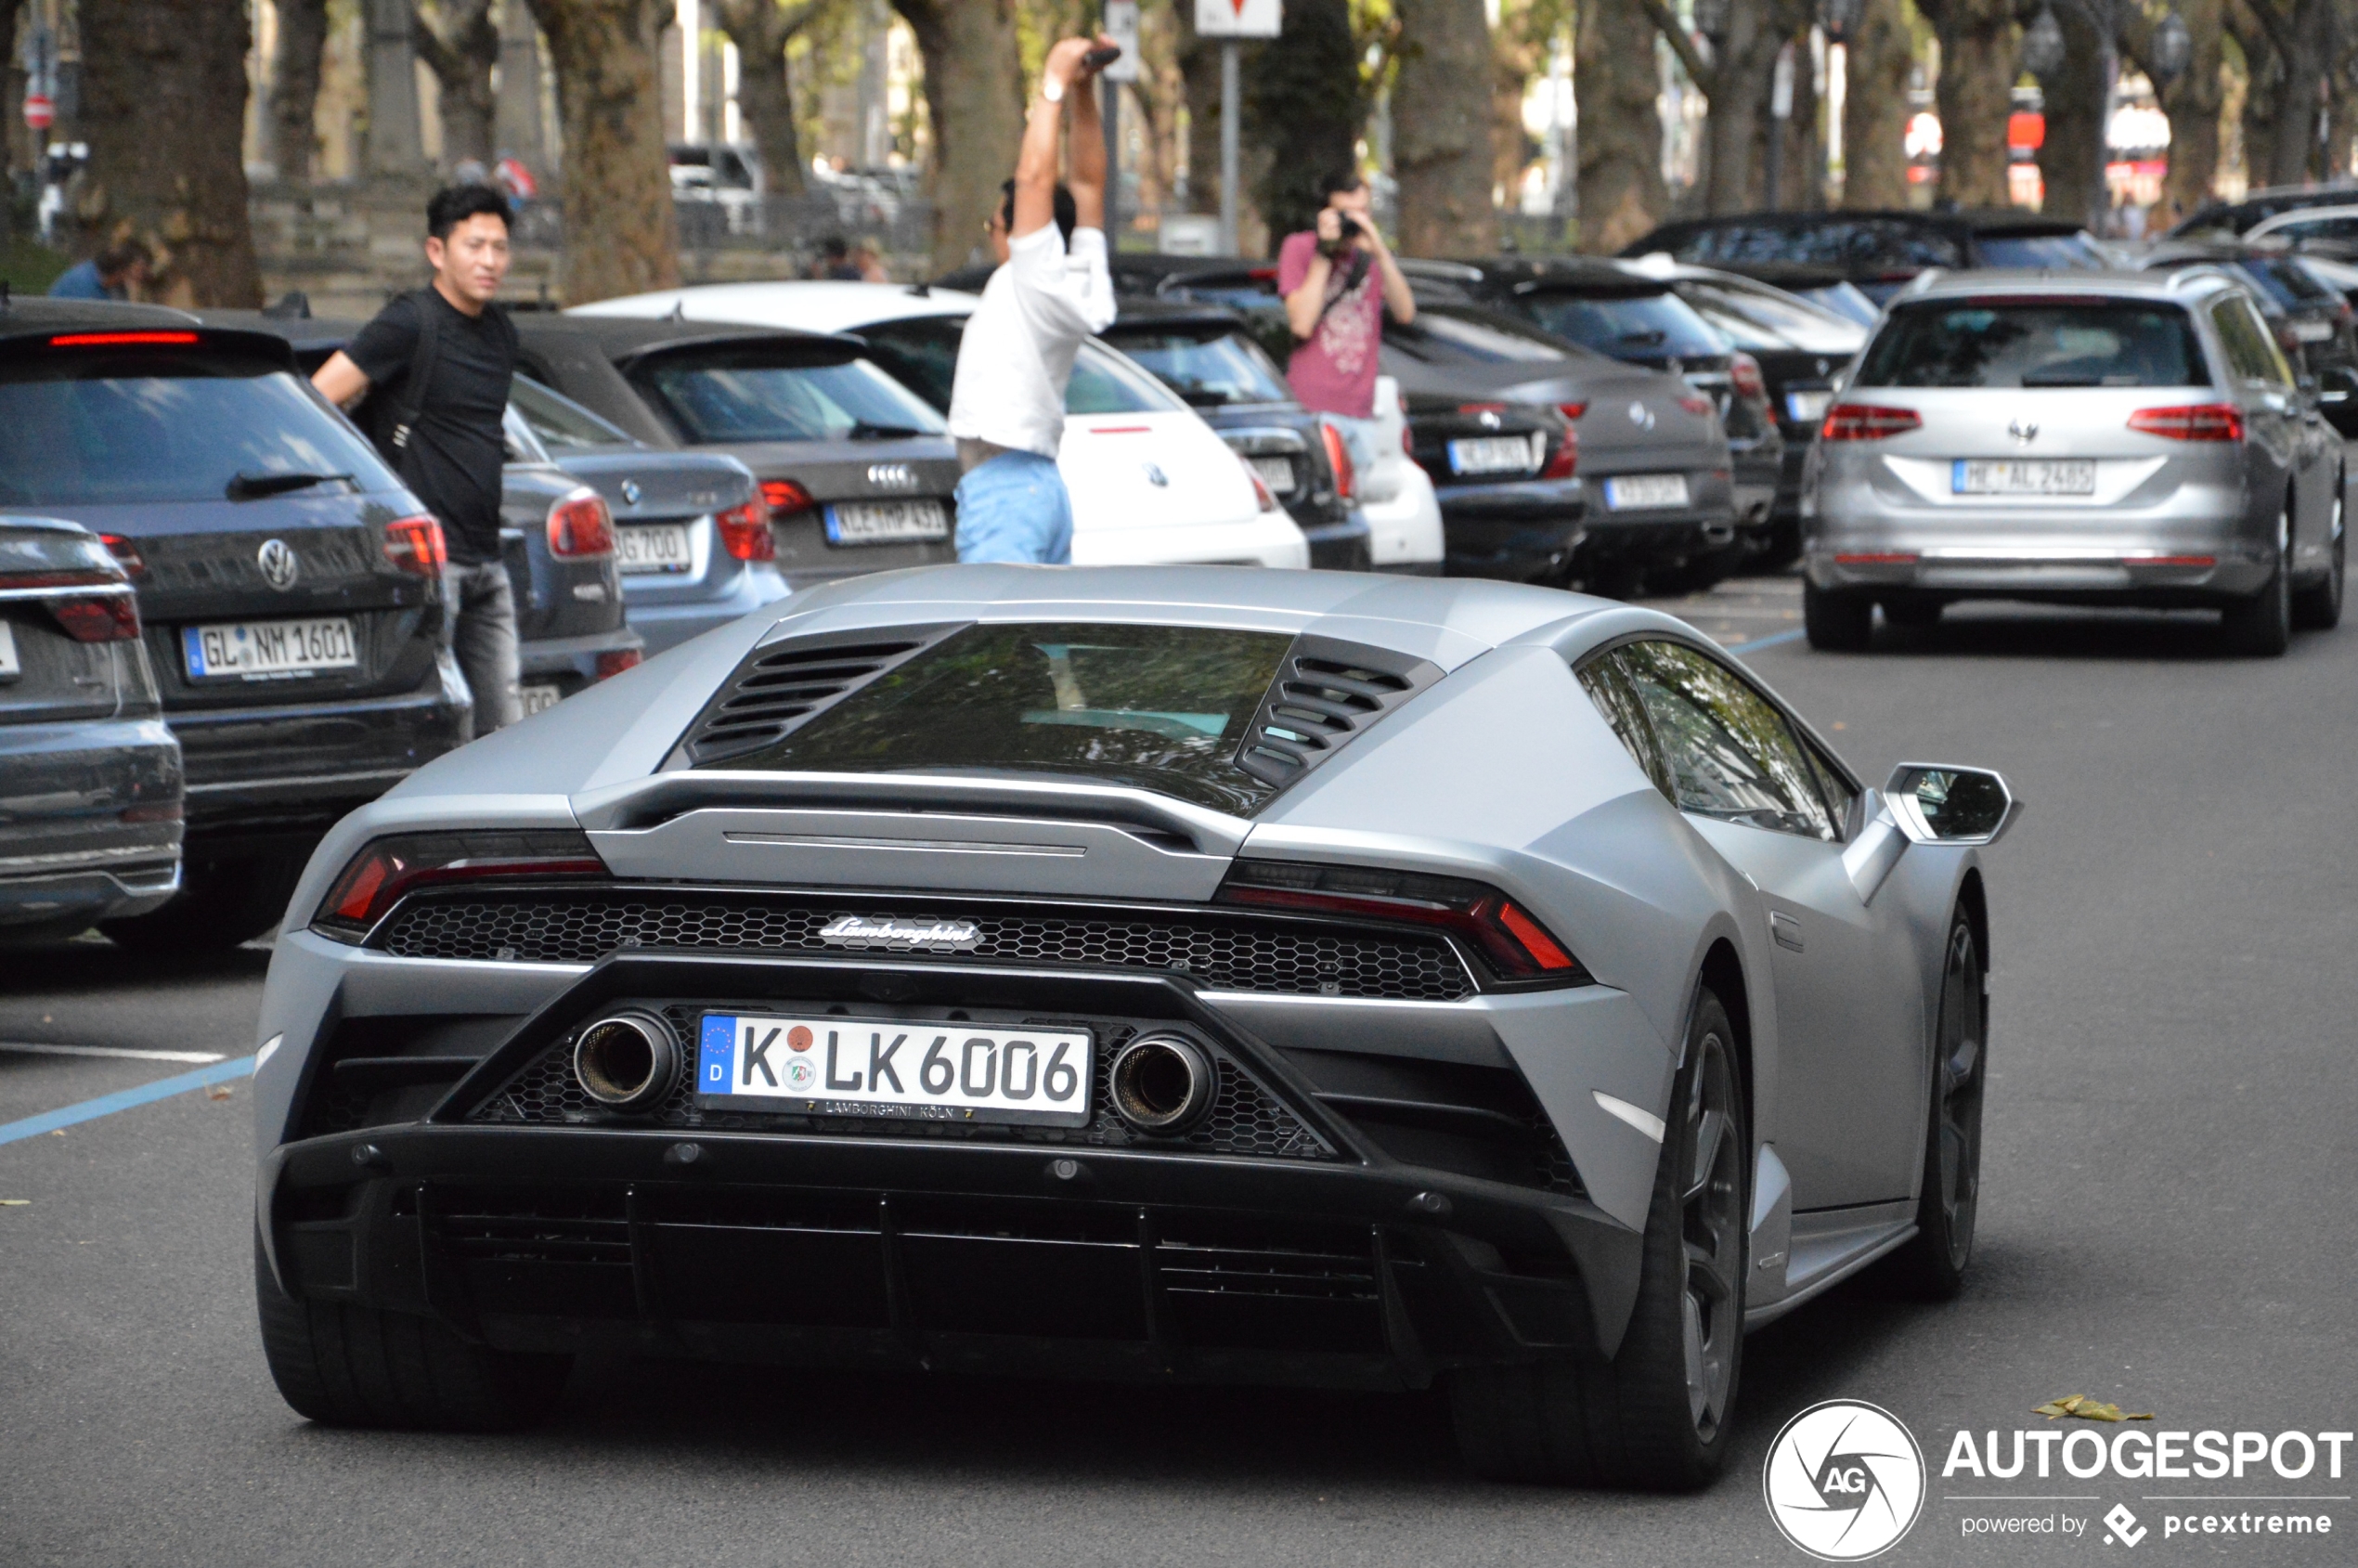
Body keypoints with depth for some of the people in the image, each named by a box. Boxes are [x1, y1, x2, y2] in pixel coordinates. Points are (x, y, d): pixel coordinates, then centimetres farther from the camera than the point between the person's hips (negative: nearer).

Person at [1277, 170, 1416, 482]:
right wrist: (1324, 254, -9)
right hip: (1313, 407, -5)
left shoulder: (1372, 253, 14)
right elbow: (1302, 324, -10)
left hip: (1362, 411, 5)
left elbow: (1405, 313, -1)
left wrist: (1378, 251, -11)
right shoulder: (1299, 248, 3)